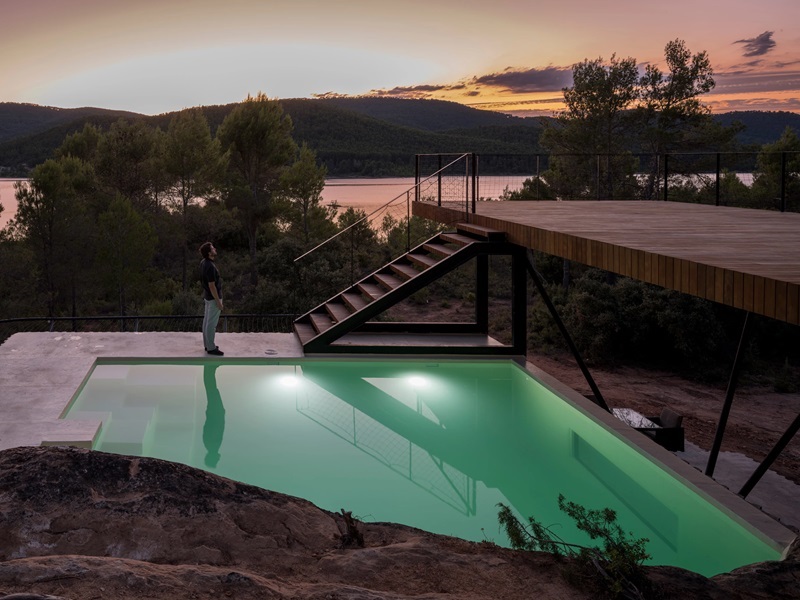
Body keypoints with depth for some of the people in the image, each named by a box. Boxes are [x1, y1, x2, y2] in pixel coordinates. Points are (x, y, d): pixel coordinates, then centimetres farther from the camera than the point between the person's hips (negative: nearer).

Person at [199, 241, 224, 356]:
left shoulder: (203, 262, 2)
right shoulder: (210, 267, -29)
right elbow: (212, 286, -26)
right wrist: (218, 302, -19)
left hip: (208, 296, 10)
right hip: (213, 297, -10)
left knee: (207, 320, 16)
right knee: (212, 323, -1)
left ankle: (208, 344, 26)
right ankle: (211, 348, 6)